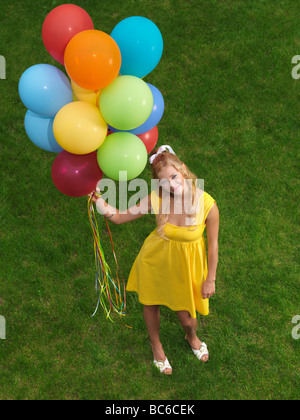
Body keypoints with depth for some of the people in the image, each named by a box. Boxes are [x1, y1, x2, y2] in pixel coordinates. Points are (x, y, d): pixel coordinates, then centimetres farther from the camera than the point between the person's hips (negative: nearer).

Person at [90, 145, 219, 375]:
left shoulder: (207, 204, -28)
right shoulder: (156, 199, -25)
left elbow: (213, 244, -13)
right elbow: (119, 217, -13)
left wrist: (210, 279, -4)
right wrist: (99, 201, -32)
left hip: (187, 264, -1)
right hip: (156, 259, 1)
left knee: (186, 318, 14)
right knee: (151, 304, 22)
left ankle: (192, 337, 55)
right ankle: (156, 346, 56)